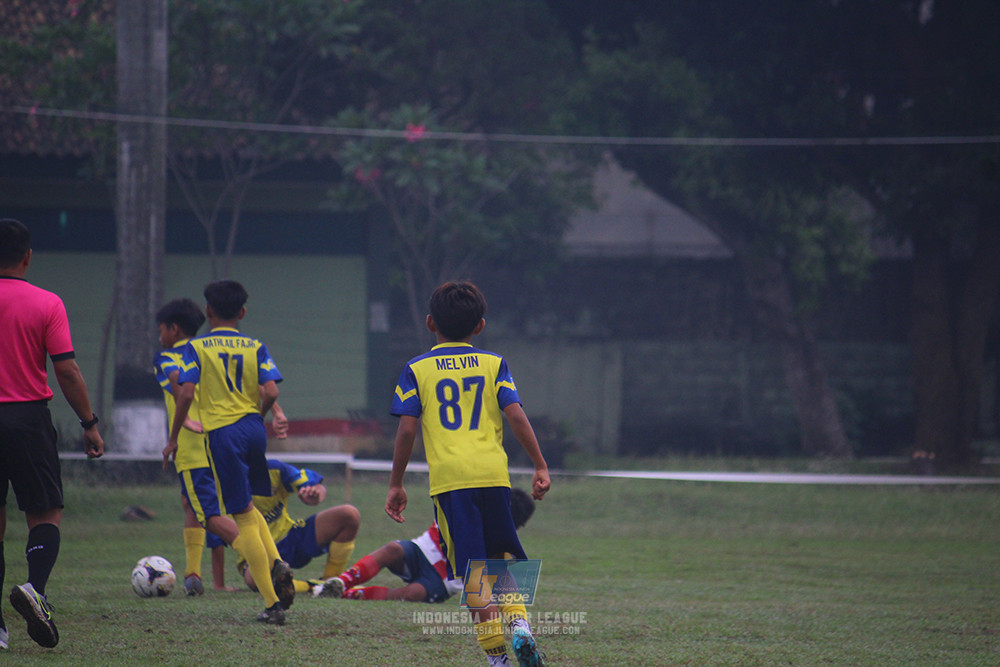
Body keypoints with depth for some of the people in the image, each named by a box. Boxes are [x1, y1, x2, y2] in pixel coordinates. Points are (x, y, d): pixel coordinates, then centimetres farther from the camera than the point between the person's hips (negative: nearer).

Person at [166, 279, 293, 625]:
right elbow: (270, 392, -4)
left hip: (222, 433, -4)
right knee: (246, 506, 24)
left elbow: (185, 393, -10)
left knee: (243, 516, -2)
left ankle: (272, 603, -7)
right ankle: (276, 563, -2)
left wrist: (173, 438, -1)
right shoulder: (255, 347, 7)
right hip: (253, 428, 4)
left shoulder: (196, 348, 0)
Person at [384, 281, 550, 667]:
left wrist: (396, 485, 7)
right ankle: (518, 623, -5)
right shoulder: (493, 364, 10)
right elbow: (516, 416, 0)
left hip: (449, 478, -2)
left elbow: (407, 430, 0)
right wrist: (540, 466, 5)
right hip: (493, 474, 2)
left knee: (473, 570, -2)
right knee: (501, 560, 17)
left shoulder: (417, 370, 7)